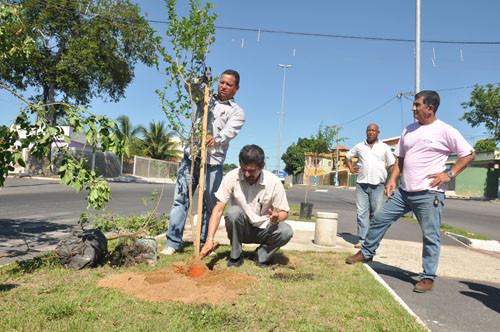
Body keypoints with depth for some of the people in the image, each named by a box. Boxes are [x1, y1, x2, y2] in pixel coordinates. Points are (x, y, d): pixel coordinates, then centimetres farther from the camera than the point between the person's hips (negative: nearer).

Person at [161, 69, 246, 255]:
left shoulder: (237, 112, 8)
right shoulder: (206, 99, 22)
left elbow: (229, 131, -9)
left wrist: (216, 139, -31)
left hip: (213, 162, -2)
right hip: (191, 156, 3)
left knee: (209, 204, 0)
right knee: (181, 198, -2)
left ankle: (205, 243, 12)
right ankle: (173, 241, 3)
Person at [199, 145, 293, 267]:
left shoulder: (274, 182, -15)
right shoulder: (231, 177, -16)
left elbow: (284, 212, -6)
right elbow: (218, 210, -17)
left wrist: (277, 218, -32)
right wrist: (210, 240, -27)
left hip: (264, 230, 1)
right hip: (241, 229, 0)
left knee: (286, 231, -28)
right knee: (234, 212, -32)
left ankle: (261, 256, 1)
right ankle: (236, 256, -8)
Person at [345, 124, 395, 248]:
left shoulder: (384, 147, 8)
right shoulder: (359, 146, 13)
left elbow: (392, 165, 8)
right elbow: (348, 157, 26)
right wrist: (351, 169, 11)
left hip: (377, 185, -1)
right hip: (361, 184, 1)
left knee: (376, 213, 2)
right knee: (361, 212, -2)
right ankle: (362, 239, 2)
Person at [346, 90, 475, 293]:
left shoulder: (445, 131, -6)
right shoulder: (409, 130, 12)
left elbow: (469, 154, -1)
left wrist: (449, 174, -11)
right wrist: (392, 179, 5)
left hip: (429, 194, -6)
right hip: (404, 191, 6)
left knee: (430, 236, 1)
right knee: (380, 218, 8)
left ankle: (428, 278, 15)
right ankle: (366, 253, 25)